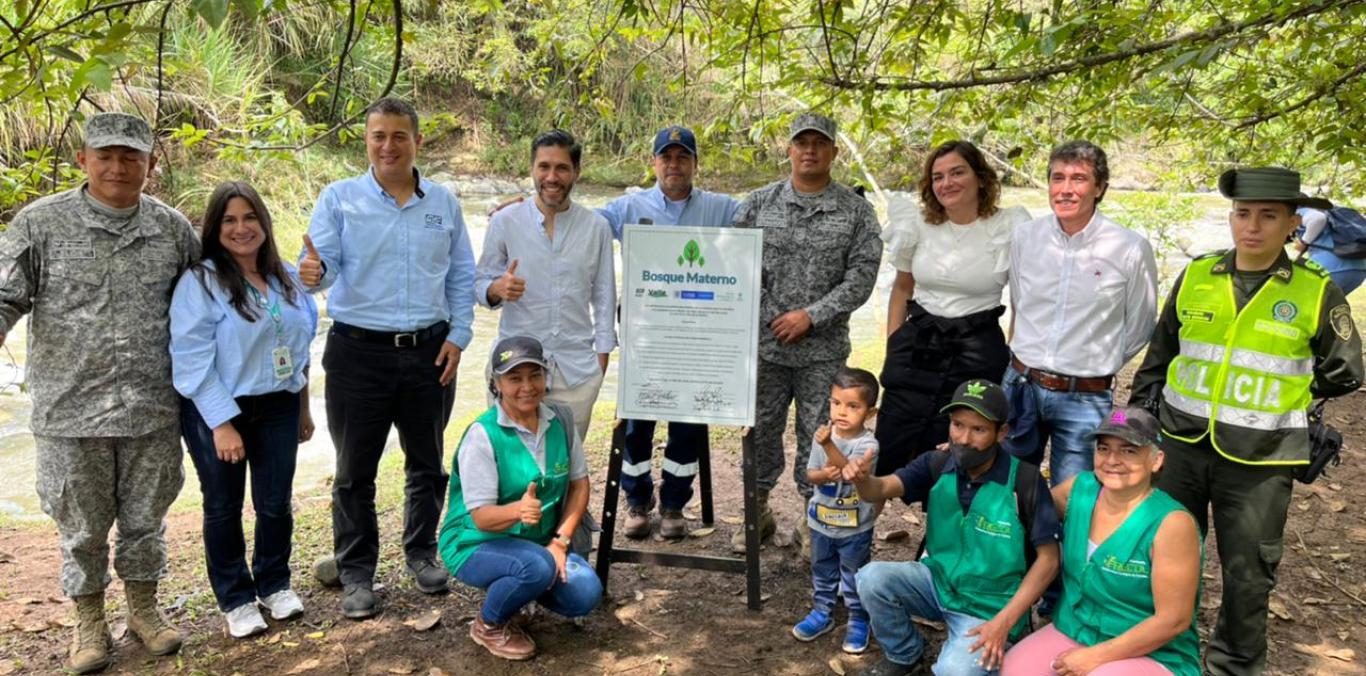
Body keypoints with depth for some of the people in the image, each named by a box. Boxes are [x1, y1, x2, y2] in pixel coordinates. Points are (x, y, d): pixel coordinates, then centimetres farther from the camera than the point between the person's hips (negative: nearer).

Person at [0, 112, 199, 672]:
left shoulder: (172, 228, 3)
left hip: (153, 411, 2)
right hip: (71, 412, -1)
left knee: (145, 518, 15)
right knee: (81, 526, 12)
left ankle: (143, 608, 34)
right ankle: (88, 620, 31)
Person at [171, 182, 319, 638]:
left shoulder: (286, 279, 7)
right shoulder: (200, 282, -10)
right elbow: (192, 360, -15)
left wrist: (303, 408, 16)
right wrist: (222, 423, -18)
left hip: (277, 408, 4)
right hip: (217, 413, -4)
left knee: (276, 503, 11)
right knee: (224, 508, 9)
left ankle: (275, 584, 32)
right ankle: (235, 599, 25)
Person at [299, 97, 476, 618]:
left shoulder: (444, 203, 6)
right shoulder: (339, 199, -1)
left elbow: (461, 276, 9)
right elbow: (322, 265, -10)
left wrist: (458, 335, -1)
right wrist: (312, 274, -34)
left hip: (429, 353, 2)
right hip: (359, 352, -2)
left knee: (427, 462, 15)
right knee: (355, 470, 7)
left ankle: (422, 553, 34)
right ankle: (356, 573, 22)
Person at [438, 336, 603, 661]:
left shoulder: (561, 419, -5)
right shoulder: (482, 435, -20)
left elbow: (579, 483, 4)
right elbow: (482, 517, -22)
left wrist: (560, 541, -8)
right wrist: (518, 510, -44)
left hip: (539, 541, 5)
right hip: (479, 544, -5)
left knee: (585, 594, -17)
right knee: (537, 567, -34)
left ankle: (514, 588, 14)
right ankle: (489, 624, -2)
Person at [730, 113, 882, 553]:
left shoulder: (856, 211, 0)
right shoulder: (759, 202, 4)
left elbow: (862, 276, -5)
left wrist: (811, 315, -13)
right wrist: (758, 316, -7)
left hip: (823, 349, -1)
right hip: (764, 343, 1)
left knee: (817, 435, 6)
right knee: (761, 431, 11)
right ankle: (758, 512, 28)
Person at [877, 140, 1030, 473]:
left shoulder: (1010, 227, -7)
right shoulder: (918, 223, 2)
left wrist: (1014, 361, 0)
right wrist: (893, 346, 9)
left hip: (977, 354, -2)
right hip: (916, 346, 3)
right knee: (886, 455, 1)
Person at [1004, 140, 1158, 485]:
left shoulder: (1131, 248, -10)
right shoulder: (1025, 237, 0)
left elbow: (1139, 329, 3)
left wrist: (1097, 367, 6)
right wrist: (1024, 369, 12)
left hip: (1084, 400, -3)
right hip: (1020, 386, 3)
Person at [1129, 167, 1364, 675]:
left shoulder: (1317, 292, -6)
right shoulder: (1196, 276, 1)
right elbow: (1158, 357, 9)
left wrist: (1276, 385, 5)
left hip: (1259, 460, -2)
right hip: (1183, 445, 3)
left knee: (1247, 574, 10)